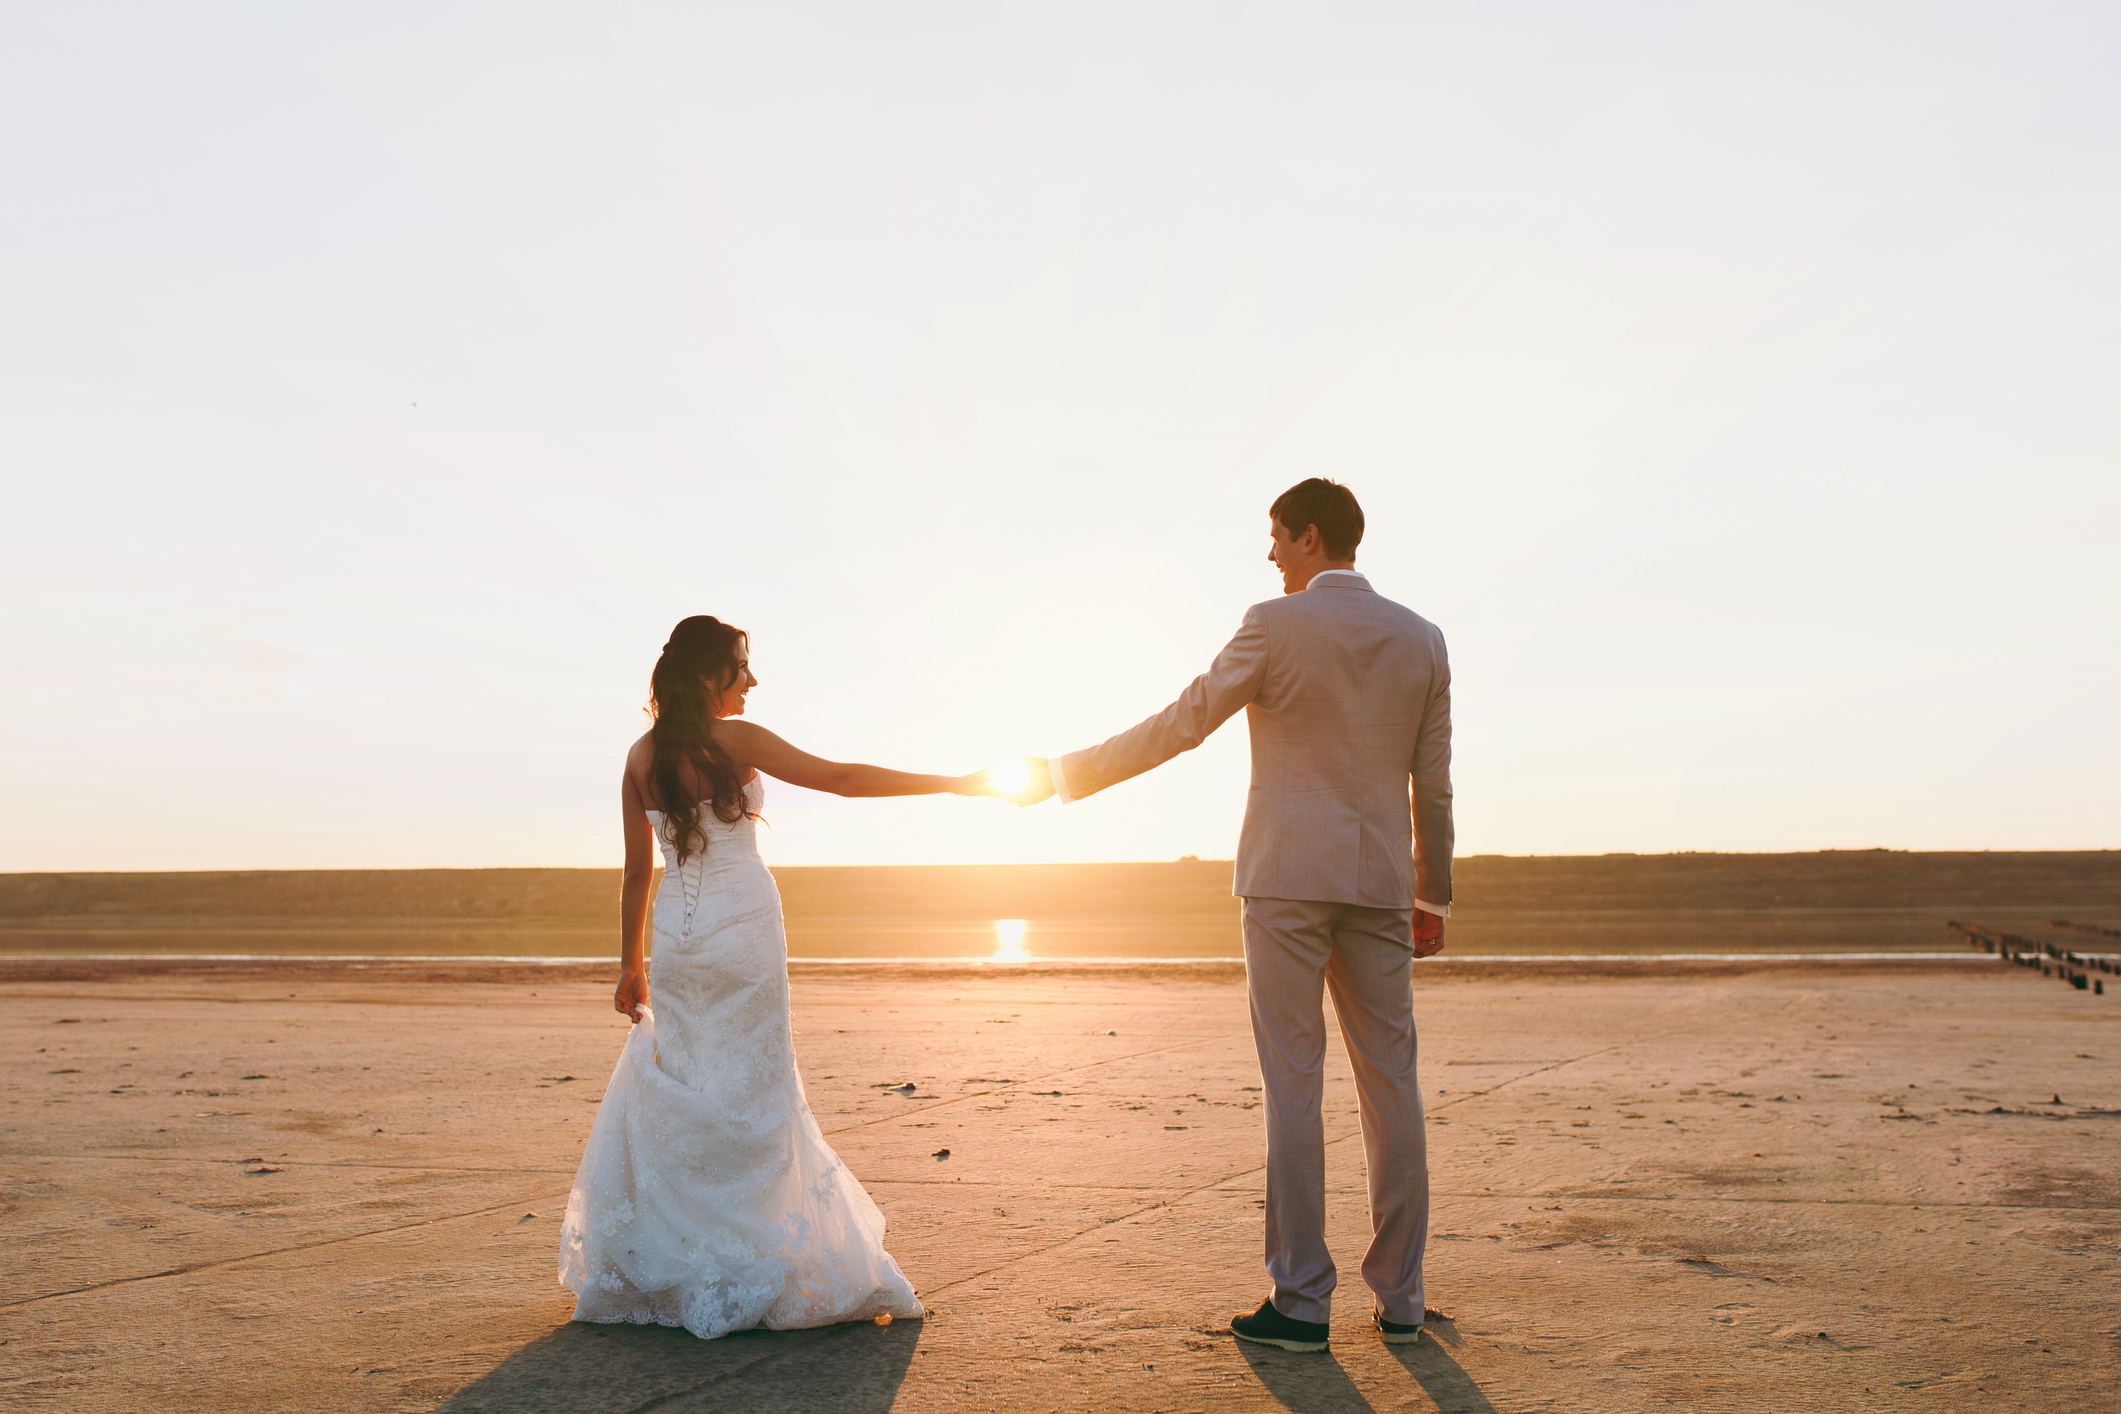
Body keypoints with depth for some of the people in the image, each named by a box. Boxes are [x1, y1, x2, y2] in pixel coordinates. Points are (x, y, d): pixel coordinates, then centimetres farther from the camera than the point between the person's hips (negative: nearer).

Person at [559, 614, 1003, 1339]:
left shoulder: (642, 757, 6)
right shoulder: (735, 740, -8)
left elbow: (637, 872, 9)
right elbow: (842, 778, -10)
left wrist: (631, 963, 17)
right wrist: (957, 783, -6)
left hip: (676, 936, 5)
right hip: (743, 926, -5)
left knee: (672, 1093, 13)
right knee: (748, 1093, 2)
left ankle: (655, 1271, 18)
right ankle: (743, 1273, 7)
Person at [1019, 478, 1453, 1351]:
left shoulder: (1277, 624, -5)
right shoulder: (1421, 639, 8)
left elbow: (1179, 726, -6)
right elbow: (1432, 784, 10)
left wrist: (1067, 776, 2)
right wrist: (1433, 895, 19)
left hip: (1288, 877, -4)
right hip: (1379, 882, 4)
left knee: (1294, 1087, 0)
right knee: (1390, 1085, 9)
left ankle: (1302, 1302, 4)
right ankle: (1399, 1299, 15)